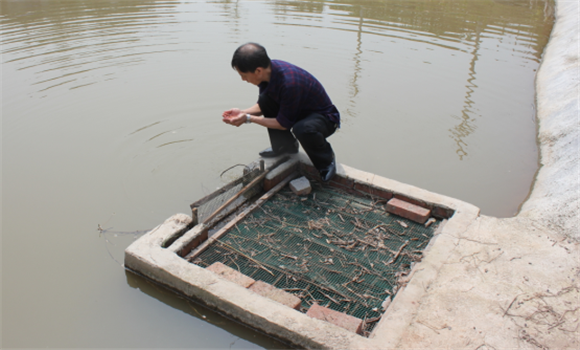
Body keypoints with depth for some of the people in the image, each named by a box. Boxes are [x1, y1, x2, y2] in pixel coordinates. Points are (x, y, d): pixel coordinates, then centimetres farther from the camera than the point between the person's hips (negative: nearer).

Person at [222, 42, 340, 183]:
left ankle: (327, 158, -6)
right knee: (265, 98, -12)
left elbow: (283, 124, -24)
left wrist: (249, 118, -22)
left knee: (303, 129, -40)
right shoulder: (269, 69, -12)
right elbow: (262, 106, 4)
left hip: (324, 117, -8)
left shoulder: (289, 83, -37)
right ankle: (285, 146, 8)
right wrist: (242, 112, -14)